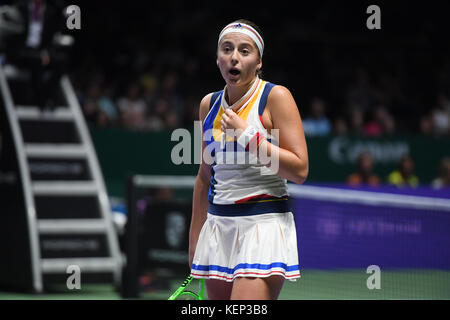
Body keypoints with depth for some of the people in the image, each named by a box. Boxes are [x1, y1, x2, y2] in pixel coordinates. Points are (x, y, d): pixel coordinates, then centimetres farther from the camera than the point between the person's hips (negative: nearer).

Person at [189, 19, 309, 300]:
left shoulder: (276, 97, -4)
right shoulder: (209, 104, 12)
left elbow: (300, 169, -11)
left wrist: (246, 135, -14)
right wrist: (195, 239, 22)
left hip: (265, 224, -6)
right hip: (218, 224, 6)